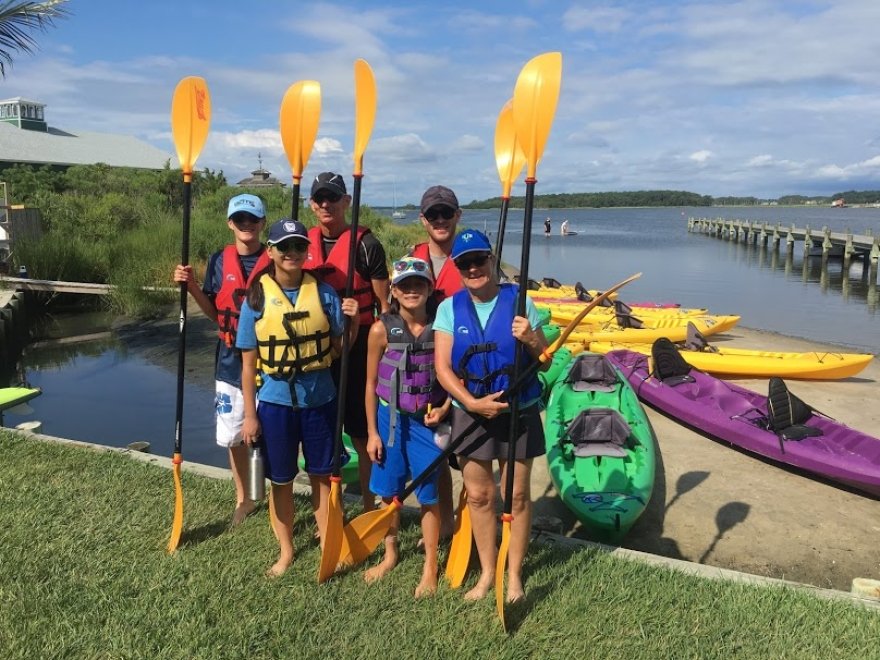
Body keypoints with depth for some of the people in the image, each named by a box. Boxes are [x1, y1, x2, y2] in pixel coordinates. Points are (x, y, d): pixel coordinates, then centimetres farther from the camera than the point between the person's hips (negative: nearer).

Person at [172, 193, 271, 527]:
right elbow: (213, 312, 6)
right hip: (230, 360, 3)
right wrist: (191, 286, -7)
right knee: (232, 435, 12)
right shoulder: (219, 260, 3)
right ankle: (243, 497, 30)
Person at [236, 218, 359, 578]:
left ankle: (328, 544, 30)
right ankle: (286, 550, 30)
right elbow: (249, 363, -2)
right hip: (275, 400, -1)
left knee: (322, 474, 12)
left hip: (319, 397, 1)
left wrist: (353, 321, -16)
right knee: (281, 480, 12)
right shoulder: (256, 297, -5)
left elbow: (341, 347, 3)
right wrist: (249, 414, -4)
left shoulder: (323, 292, -2)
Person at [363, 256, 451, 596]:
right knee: (388, 491, 14)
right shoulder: (382, 329, -8)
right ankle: (390, 555, 37)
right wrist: (372, 432, -1)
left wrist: (444, 409, -14)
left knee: (428, 494, 6)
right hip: (390, 418, 1)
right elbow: (371, 384, -1)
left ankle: (430, 567, 24)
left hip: (427, 419, -1)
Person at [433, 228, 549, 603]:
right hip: (470, 414, 1)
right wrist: (472, 403, -18)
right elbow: (443, 367, -6)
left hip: (518, 413, -1)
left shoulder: (518, 301, -4)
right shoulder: (449, 308, -1)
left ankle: (514, 575, 25)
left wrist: (530, 339, -22)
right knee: (478, 495, 10)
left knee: (517, 494, 7)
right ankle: (487, 572, 29)